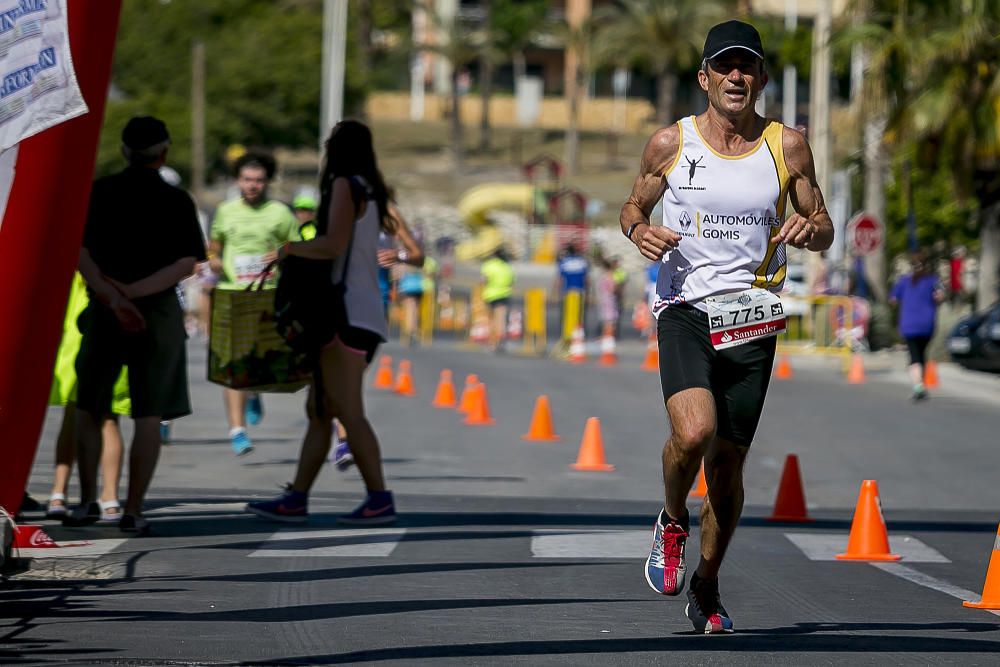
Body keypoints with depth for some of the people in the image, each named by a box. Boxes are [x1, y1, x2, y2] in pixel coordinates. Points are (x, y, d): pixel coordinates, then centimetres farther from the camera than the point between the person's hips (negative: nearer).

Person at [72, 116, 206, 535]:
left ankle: (87, 498, 11)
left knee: (89, 407, 16)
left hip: (104, 311, 1)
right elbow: (186, 264, -12)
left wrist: (112, 296, -18)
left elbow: (79, 251, -12)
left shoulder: (99, 193, 0)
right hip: (160, 312, -1)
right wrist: (134, 290, -17)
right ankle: (132, 511, -4)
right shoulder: (176, 201, -3)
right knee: (149, 415, 1)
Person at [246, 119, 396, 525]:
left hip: (349, 315, -10)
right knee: (319, 410, 9)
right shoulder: (369, 191, 20)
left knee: (347, 411, -12)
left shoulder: (345, 185, -7)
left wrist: (291, 248, -5)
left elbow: (334, 245, -19)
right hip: (360, 316, 10)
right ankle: (296, 499, 8)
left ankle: (380, 500, -15)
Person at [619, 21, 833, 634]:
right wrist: (639, 230, -8)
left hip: (752, 319, 2)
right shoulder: (670, 143, 2)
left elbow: (824, 229, 11)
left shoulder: (788, 146, 4)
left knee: (729, 459, 6)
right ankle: (673, 524, 7)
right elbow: (633, 206, 16)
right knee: (694, 432, -26)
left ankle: (707, 586, 26)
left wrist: (809, 229, -13)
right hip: (685, 309, -2)